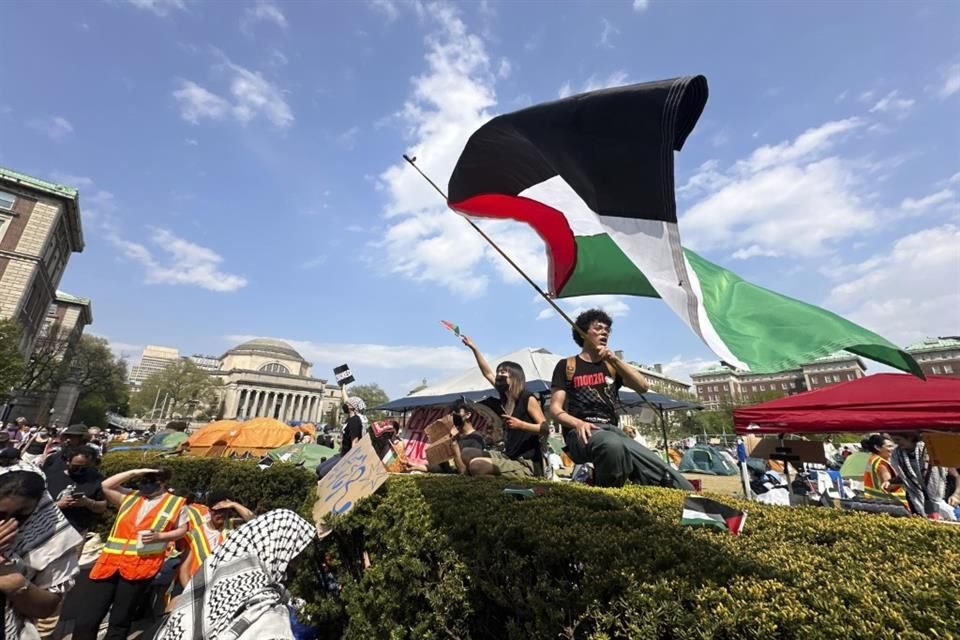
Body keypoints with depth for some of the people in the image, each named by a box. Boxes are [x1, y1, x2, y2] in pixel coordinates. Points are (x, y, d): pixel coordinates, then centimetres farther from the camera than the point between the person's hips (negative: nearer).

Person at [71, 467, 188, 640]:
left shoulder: (176, 503, 1)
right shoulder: (129, 496, 13)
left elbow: (182, 530, 2)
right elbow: (106, 486, 5)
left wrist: (159, 536, -13)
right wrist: (134, 472, -1)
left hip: (141, 565, -3)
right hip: (111, 560, 3)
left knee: (120, 620, 9)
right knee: (87, 618, 3)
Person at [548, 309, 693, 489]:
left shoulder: (611, 366, 21)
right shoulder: (567, 365, 8)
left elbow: (642, 386, 6)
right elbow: (555, 409, 1)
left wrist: (614, 359, -4)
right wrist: (578, 423, -20)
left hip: (612, 430, 5)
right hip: (581, 433, -4)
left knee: (663, 473, -22)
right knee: (613, 445, -39)